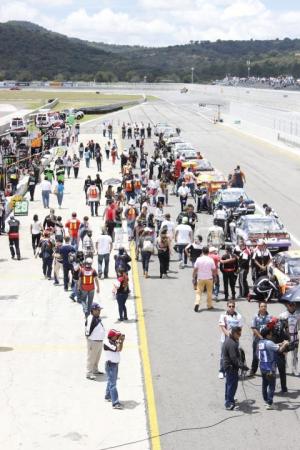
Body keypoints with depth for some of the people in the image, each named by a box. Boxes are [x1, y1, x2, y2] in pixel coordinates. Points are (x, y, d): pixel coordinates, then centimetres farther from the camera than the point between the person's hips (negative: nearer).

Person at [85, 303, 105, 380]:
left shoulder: (98, 318, 7)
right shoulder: (91, 319, -23)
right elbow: (88, 330, -22)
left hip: (100, 341, 9)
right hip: (93, 342, -9)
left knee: (97, 357, 22)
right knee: (91, 358, -1)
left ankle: (95, 370, 38)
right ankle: (89, 373, 6)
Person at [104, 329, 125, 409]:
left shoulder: (114, 342, 6)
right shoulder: (107, 342, -20)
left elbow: (120, 349, 6)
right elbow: (117, 349, -26)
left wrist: (121, 340, -4)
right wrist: (119, 340, -16)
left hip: (115, 364, 9)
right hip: (110, 365, -9)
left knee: (111, 381, 22)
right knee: (112, 384, -10)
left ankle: (108, 396, 40)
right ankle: (115, 403, -14)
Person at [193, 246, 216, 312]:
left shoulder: (199, 259, -6)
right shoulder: (211, 260, -7)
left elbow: (195, 269, -4)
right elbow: (214, 270, -1)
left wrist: (194, 277, 6)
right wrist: (214, 277, 13)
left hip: (200, 278, 0)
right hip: (209, 278, 0)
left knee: (198, 292, 2)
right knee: (209, 292, 13)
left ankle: (197, 303, -18)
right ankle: (209, 305, 20)